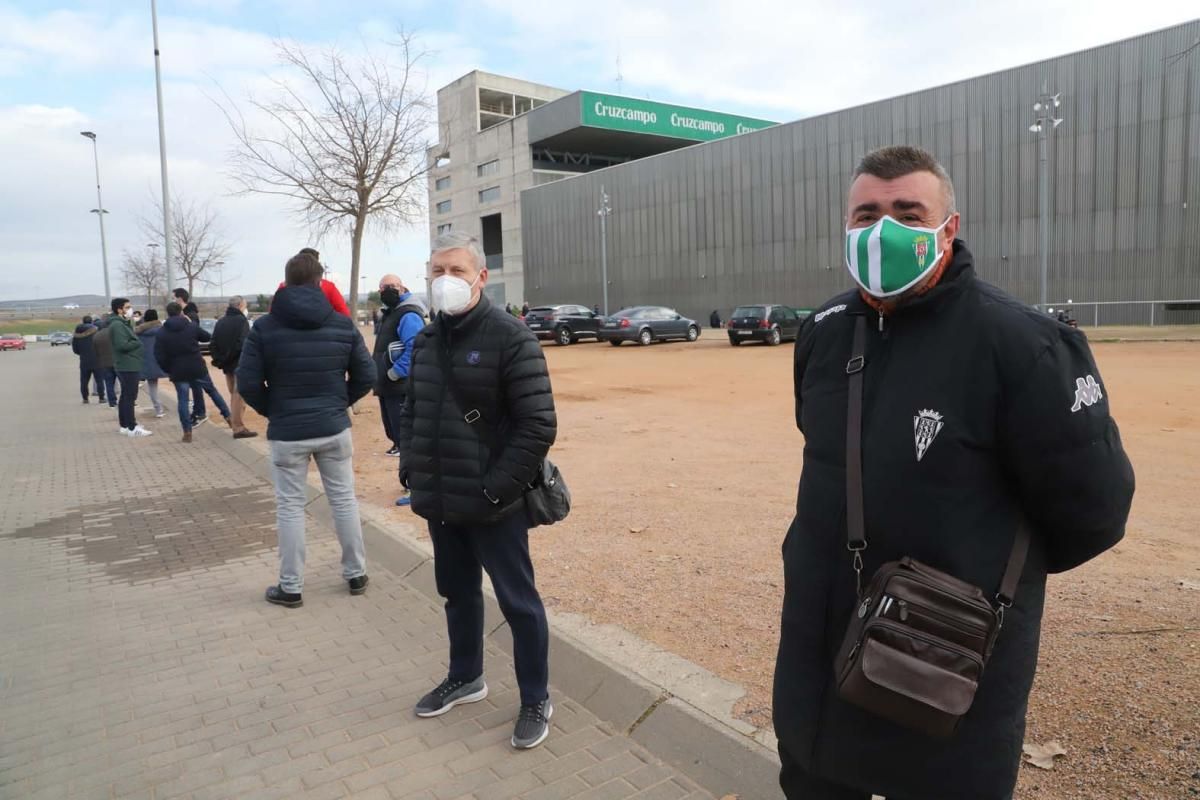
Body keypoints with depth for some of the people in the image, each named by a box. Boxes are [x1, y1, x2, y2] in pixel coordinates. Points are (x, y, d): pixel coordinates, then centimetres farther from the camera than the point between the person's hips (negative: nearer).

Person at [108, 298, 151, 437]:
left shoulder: (123, 323, 18)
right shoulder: (117, 325, -15)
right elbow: (123, 345, -24)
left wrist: (136, 343, 0)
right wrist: (138, 343, -10)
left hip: (128, 365, 11)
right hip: (128, 366, -11)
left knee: (126, 396, 15)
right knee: (130, 397, -9)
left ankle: (125, 425, 22)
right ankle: (132, 428, -8)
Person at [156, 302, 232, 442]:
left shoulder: (162, 333, -3)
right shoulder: (192, 326, -3)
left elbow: (159, 356, -7)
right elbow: (207, 337, 11)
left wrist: (168, 370, 5)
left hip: (178, 371, -1)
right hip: (197, 368, 1)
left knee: (182, 400, 4)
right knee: (212, 390, 18)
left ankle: (187, 432, 1)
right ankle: (228, 416, 22)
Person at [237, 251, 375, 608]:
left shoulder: (264, 326, -6)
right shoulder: (342, 324, -2)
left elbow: (248, 382, -8)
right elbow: (366, 376, 0)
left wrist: (270, 410, 9)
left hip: (287, 432, -1)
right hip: (334, 428, 2)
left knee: (290, 507, 8)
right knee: (344, 499, 13)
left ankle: (291, 587, 17)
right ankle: (356, 574, 23)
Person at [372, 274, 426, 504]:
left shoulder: (409, 315, -15)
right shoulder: (391, 312, 18)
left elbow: (414, 349, -28)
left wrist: (395, 372, -24)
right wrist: (381, 376, 16)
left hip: (402, 388, -11)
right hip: (388, 388, 11)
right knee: (395, 432, 17)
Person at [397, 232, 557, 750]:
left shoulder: (510, 338, -14)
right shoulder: (426, 340, 8)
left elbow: (539, 426, -18)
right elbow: (410, 410, 18)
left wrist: (496, 489, -20)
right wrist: (410, 468, 6)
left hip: (492, 506, -6)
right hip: (439, 504, 7)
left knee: (518, 603, 8)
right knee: (457, 593, 22)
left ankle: (536, 701, 26)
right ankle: (465, 678, 44)